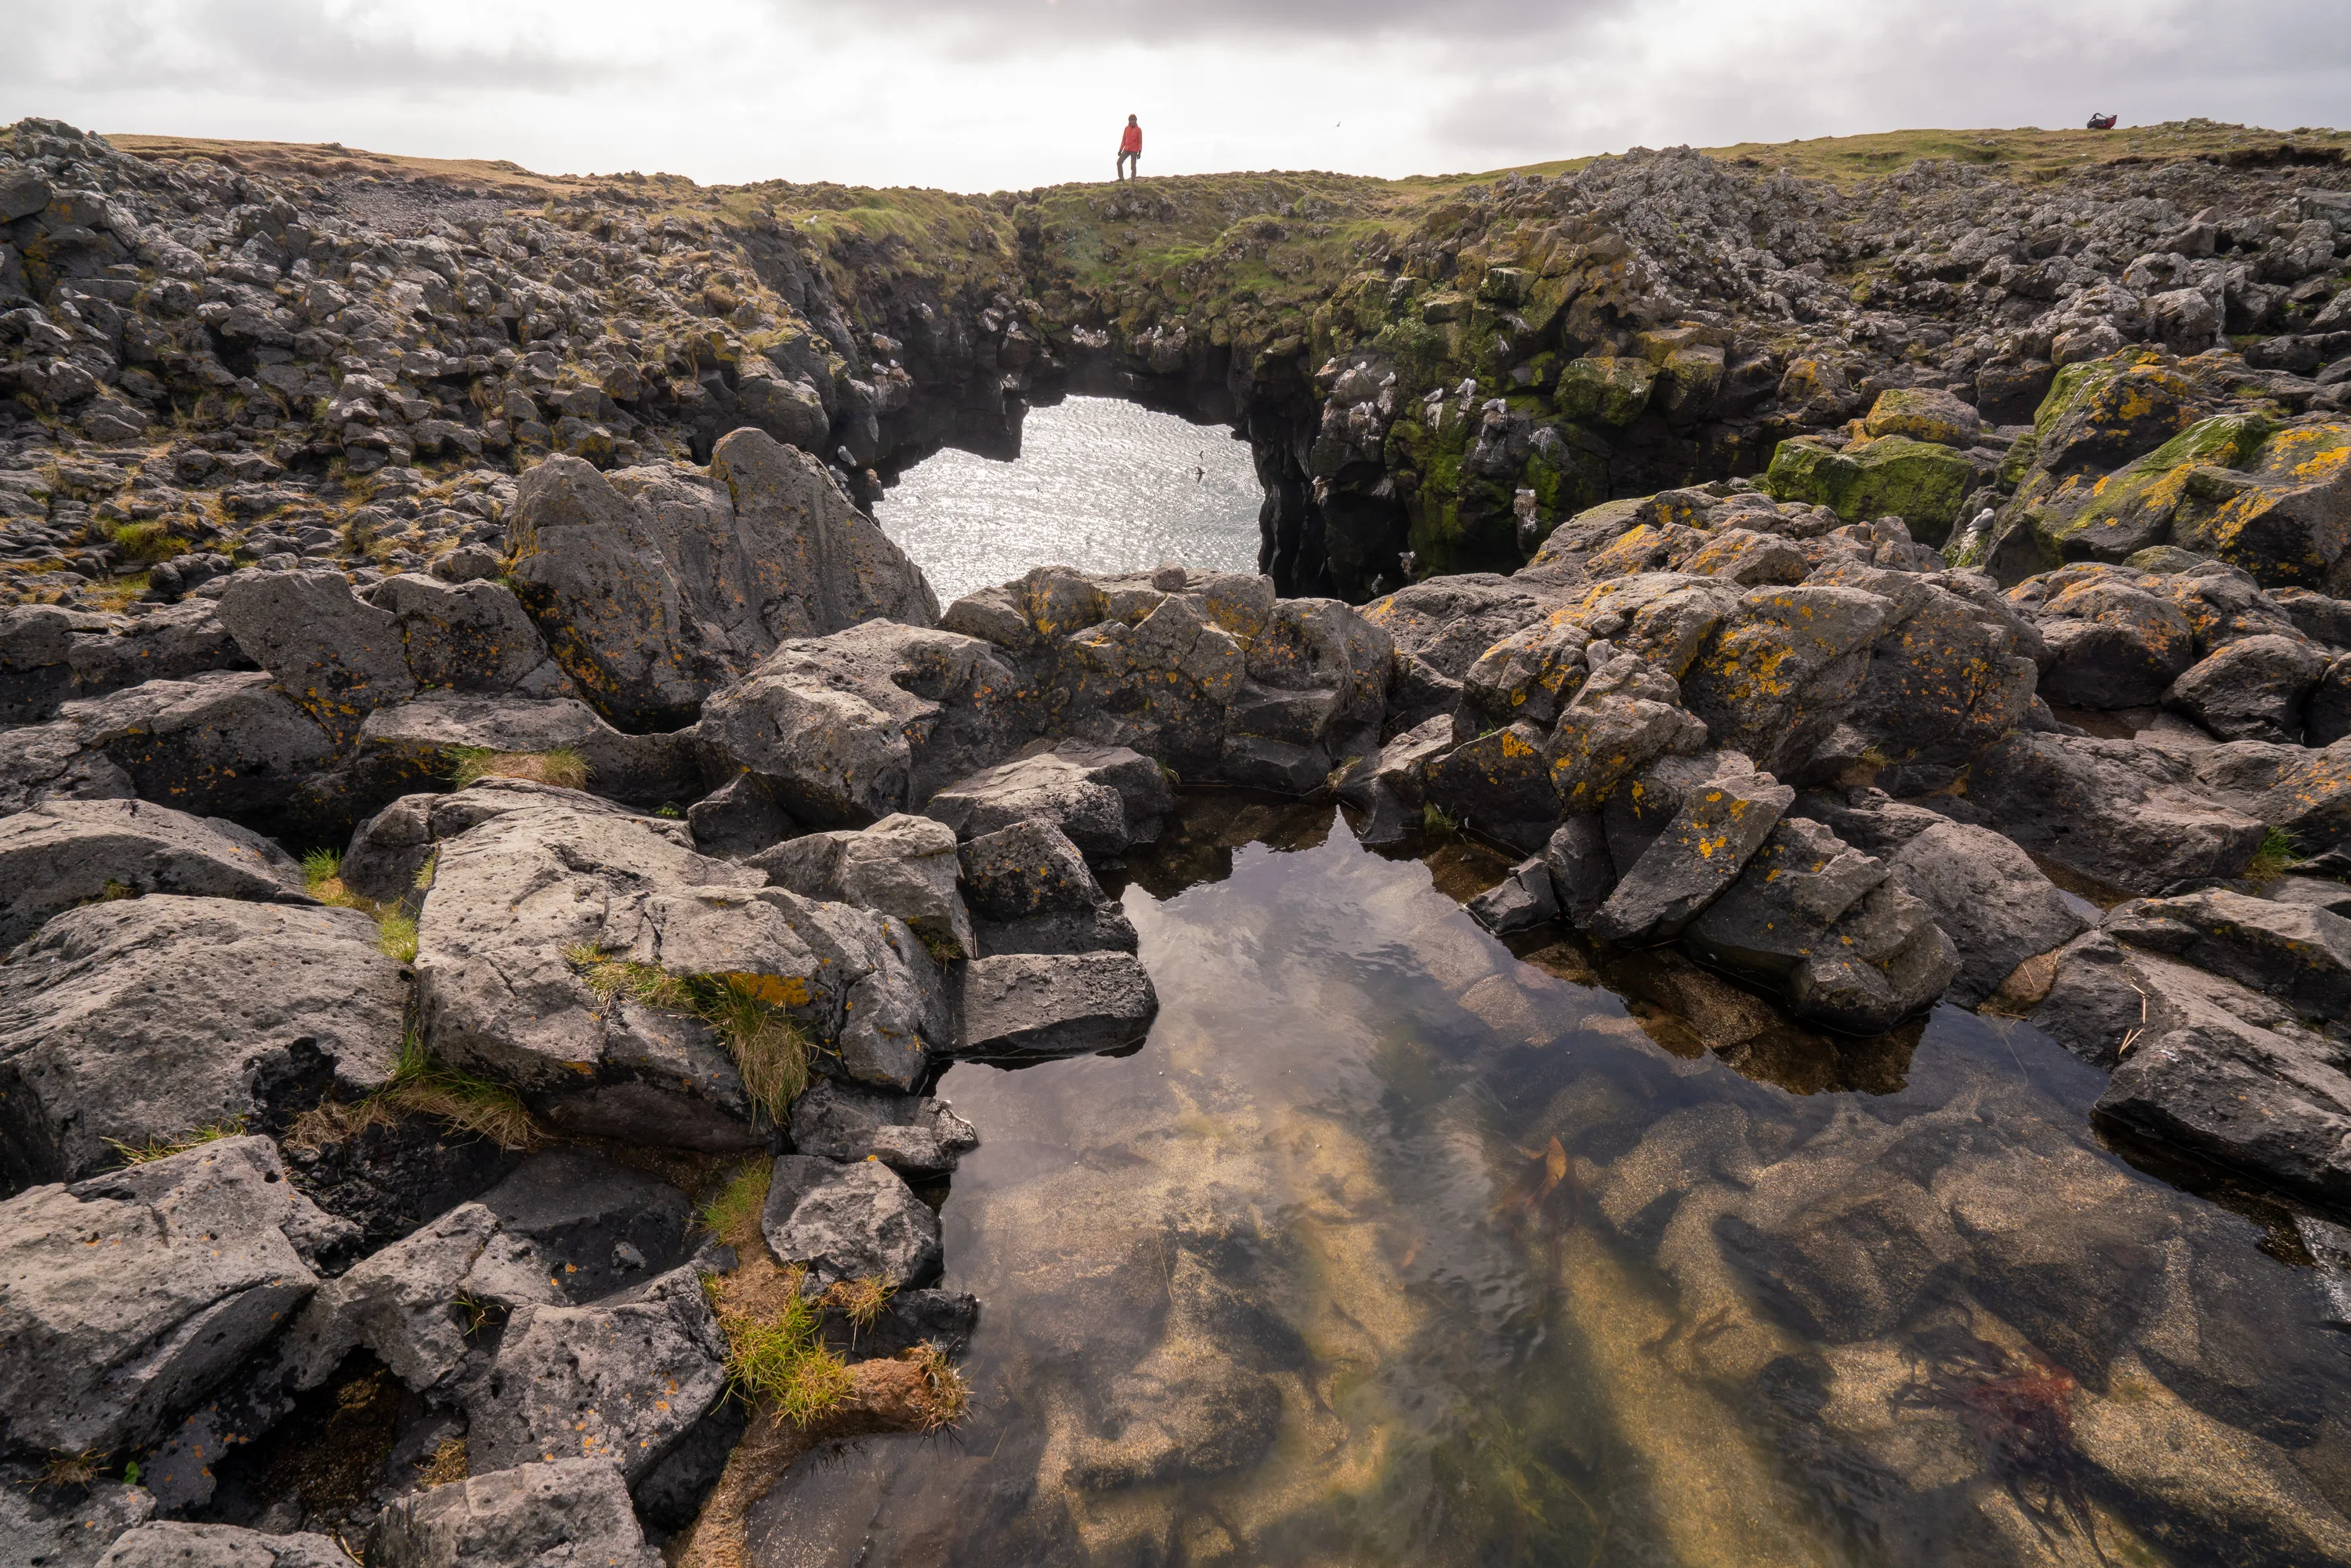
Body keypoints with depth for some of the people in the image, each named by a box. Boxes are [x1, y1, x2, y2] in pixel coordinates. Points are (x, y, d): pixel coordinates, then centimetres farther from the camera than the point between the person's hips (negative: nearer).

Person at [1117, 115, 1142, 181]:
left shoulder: (1138, 129, -4)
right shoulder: (1126, 128, 7)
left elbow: (1140, 141, -5)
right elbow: (1124, 139, 11)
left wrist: (1140, 152, -13)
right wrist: (1120, 150, 7)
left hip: (1134, 150, -4)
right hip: (1126, 149, 4)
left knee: (1133, 166, -4)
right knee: (1119, 162, -6)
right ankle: (1121, 178, 1)